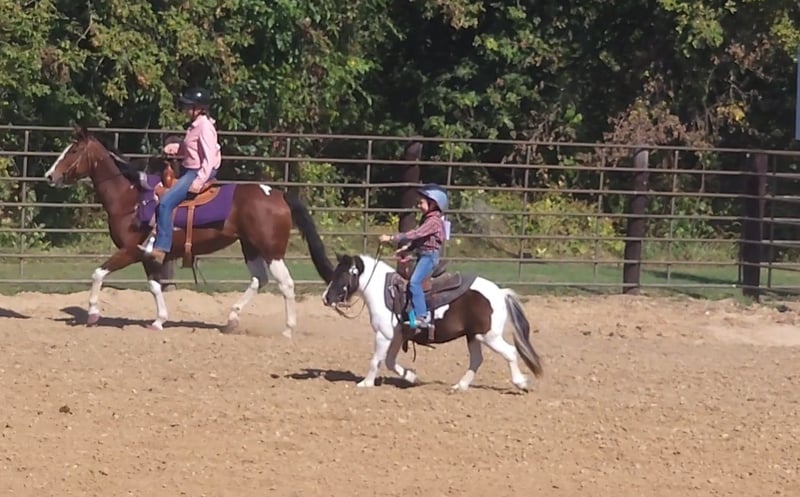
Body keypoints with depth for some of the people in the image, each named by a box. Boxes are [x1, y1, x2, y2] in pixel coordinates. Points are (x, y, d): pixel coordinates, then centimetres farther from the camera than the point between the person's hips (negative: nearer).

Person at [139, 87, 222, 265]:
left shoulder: (205, 127, -17)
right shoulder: (195, 126, 12)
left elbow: (209, 158, -23)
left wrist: (200, 180, -30)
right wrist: (176, 148, 7)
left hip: (198, 173, -11)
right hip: (188, 171, 11)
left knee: (165, 202, -23)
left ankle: (160, 248, -25)